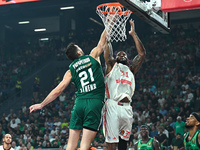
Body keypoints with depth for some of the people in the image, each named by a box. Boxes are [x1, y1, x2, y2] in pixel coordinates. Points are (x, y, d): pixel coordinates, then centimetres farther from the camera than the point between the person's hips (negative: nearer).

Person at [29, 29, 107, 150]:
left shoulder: (71, 70, 13)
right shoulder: (93, 56, 9)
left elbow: (57, 91, 10)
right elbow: (102, 42, 22)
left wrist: (41, 105, 22)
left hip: (80, 102, 2)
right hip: (95, 103, -2)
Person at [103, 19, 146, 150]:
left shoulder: (131, 69, 22)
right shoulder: (111, 66, 15)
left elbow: (142, 53, 15)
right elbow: (107, 52, 2)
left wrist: (133, 34, 12)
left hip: (127, 108, 4)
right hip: (113, 106, -4)